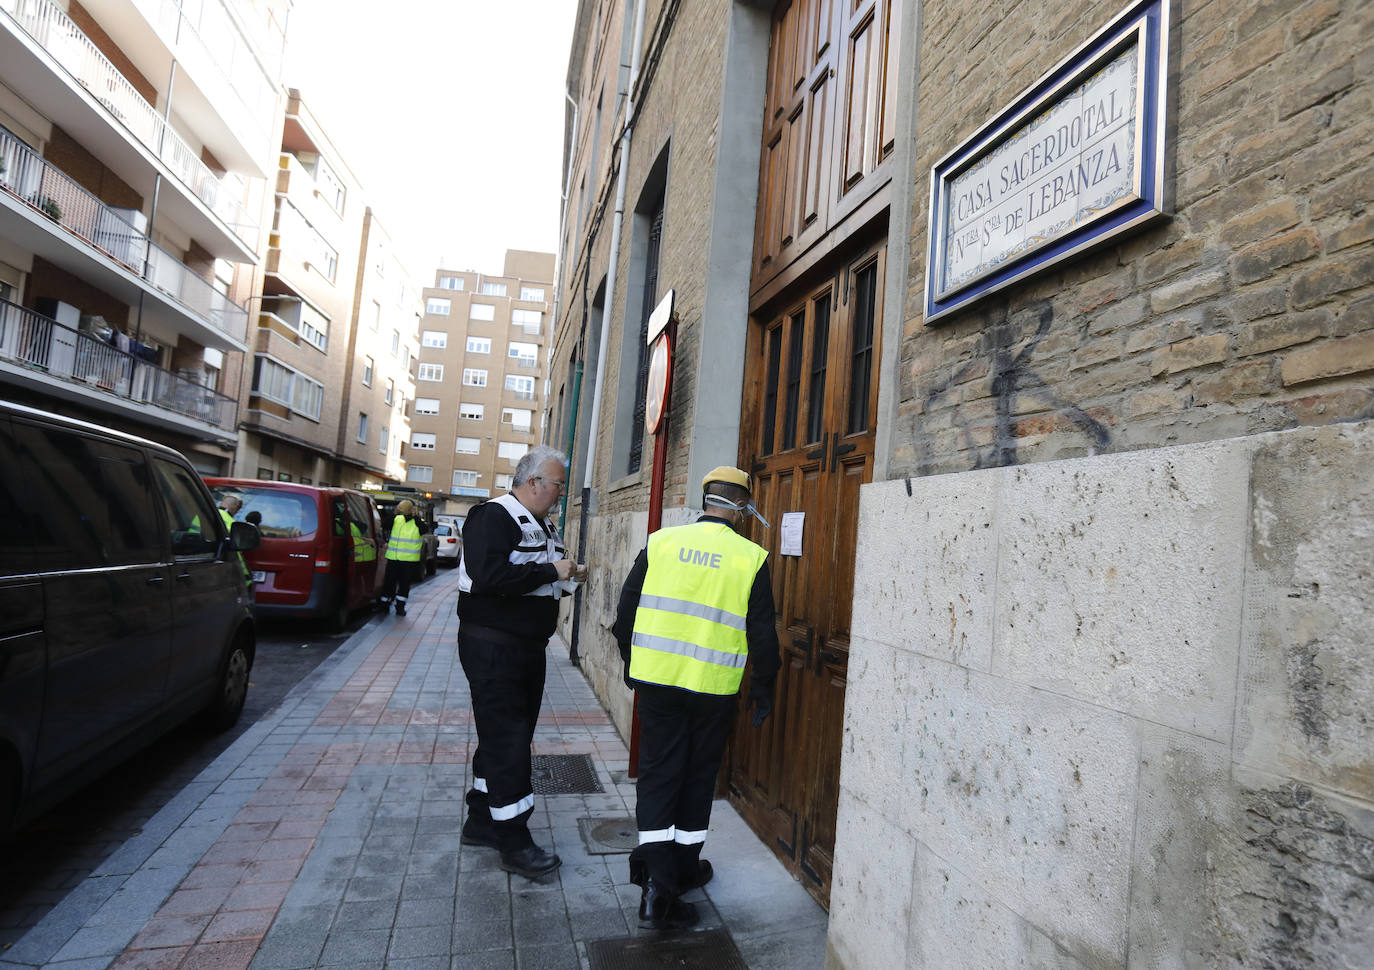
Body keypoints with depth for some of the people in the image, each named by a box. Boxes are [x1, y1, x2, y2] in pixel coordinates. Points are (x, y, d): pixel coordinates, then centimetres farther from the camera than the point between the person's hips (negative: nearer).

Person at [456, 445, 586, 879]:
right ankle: (514, 843, 8)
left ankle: (481, 821, 32)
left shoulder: (543, 525, 13)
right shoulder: (493, 517, -17)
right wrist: (551, 571, -24)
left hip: (527, 646, 10)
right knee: (506, 738, -3)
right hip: (492, 645, -10)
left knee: (505, 735, 17)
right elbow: (488, 575, -31)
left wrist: (568, 578, 2)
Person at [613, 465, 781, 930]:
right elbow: (762, 634, -3)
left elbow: (626, 611, 3)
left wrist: (633, 662, 18)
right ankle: (684, 867, 30)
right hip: (714, 689, -1)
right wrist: (763, 688, 10)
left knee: (658, 774, 10)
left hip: (657, 680, 1)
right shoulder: (750, 558, -7)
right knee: (698, 775, 15)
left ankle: (657, 879, 4)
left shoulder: (661, 542, -2)